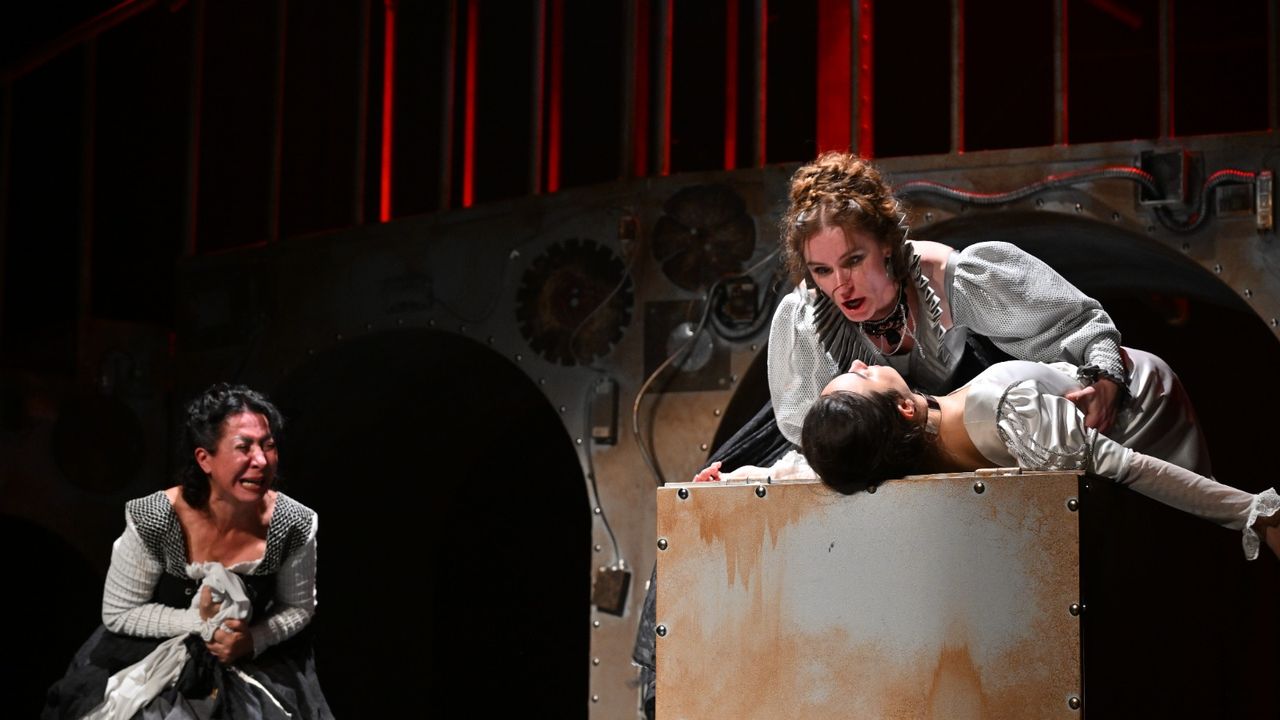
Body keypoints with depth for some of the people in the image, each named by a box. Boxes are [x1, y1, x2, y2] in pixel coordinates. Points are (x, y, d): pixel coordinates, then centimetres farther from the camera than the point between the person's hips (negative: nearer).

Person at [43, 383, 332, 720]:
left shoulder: (295, 524, -16)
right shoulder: (154, 522, -22)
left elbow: (299, 607, 1)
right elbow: (118, 613, -11)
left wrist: (253, 641, -18)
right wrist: (201, 623, -22)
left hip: (256, 659, 2)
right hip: (156, 659, -1)